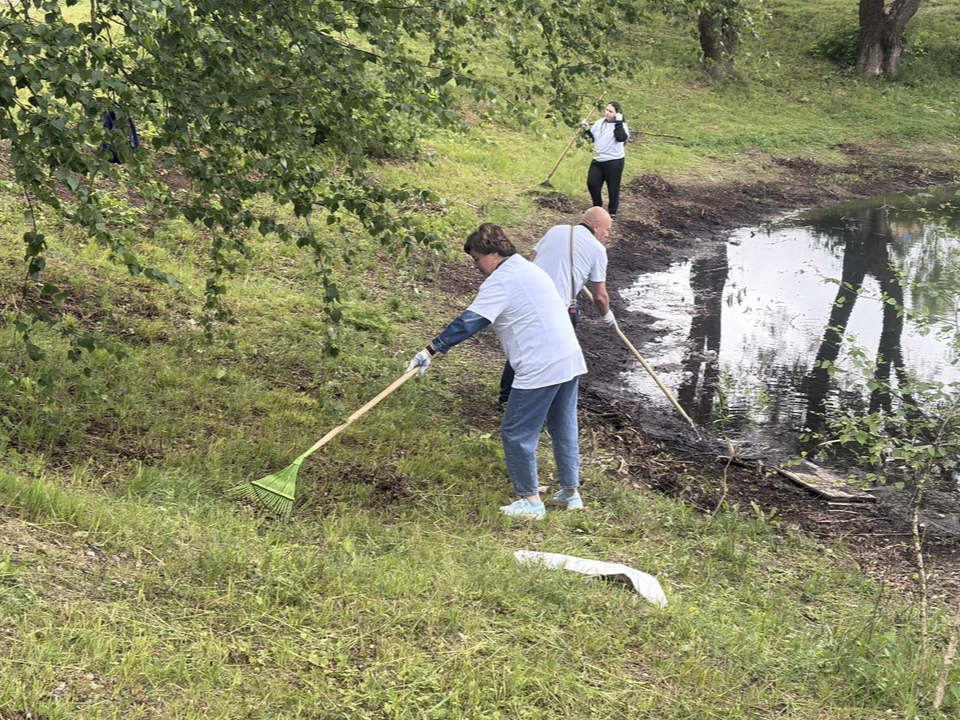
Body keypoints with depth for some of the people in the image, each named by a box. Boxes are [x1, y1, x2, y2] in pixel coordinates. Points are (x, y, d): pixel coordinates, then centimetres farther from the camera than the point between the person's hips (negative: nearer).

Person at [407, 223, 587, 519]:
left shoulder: (500, 281, -12)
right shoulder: (528, 268, 18)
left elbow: (468, 323, -20)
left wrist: (431, 350, -21)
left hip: (540, 369, -10)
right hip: (570, 360, 10)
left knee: (516, 433, 2)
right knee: (564, 429, 19)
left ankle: (530, 500, 8)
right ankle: (571, 493, 28)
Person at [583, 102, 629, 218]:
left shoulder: (620, 125, -11)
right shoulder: (599, 122, 7)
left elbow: (622, 138, -32)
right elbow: (592, 138, 18)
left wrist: (618, 123, -29)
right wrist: (587, 130, 1)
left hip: (614, 161, -6)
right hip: (598, 160, 6)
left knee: (613, 188, 3)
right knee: (592, 183, 6)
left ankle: (612, 212, 20)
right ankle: (598, 207, 27)